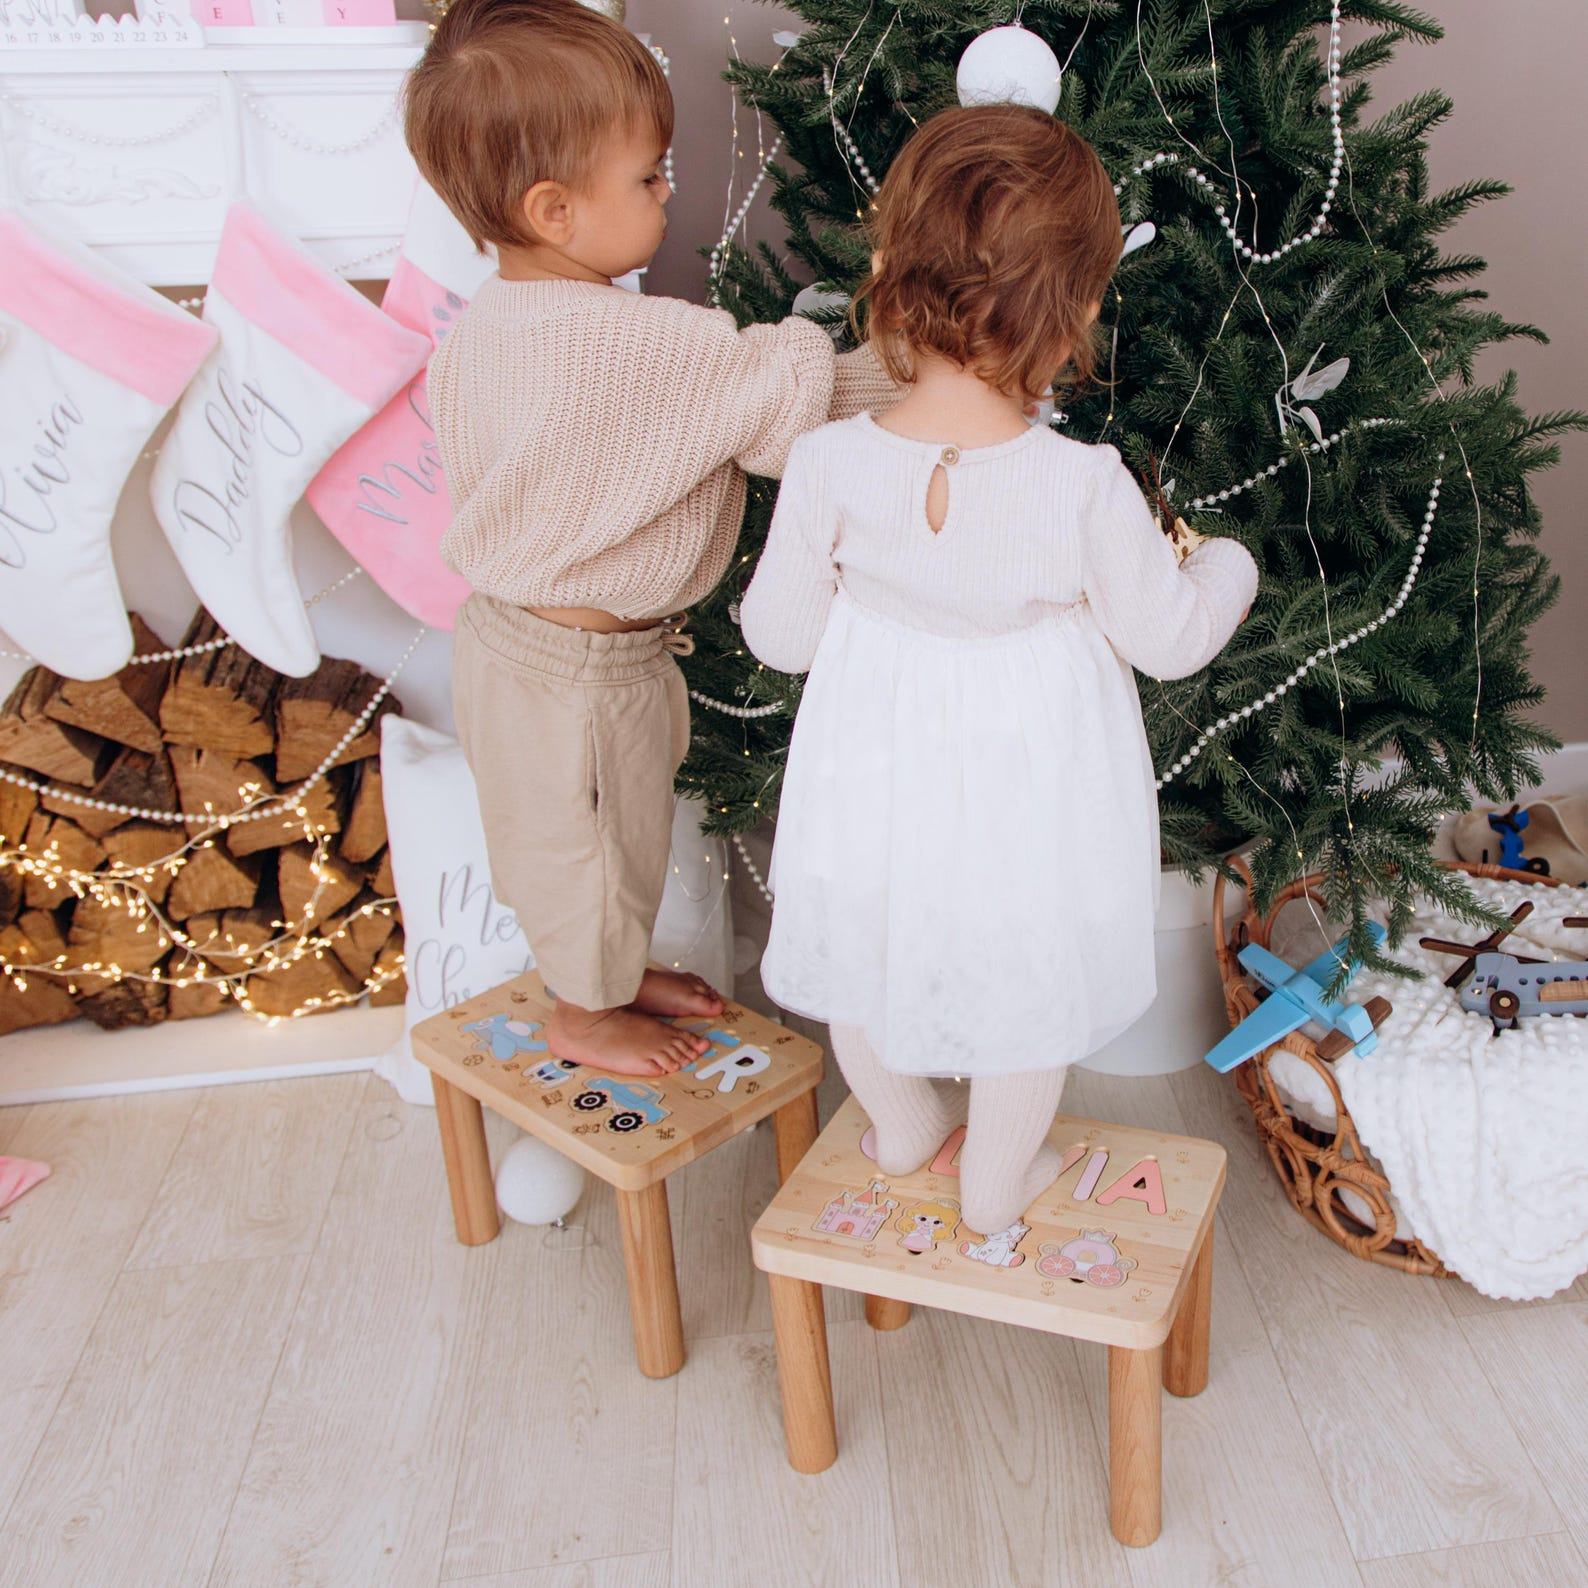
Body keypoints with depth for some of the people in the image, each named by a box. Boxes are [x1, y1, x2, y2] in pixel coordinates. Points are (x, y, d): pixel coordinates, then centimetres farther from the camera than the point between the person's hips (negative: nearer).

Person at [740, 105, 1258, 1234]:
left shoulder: (830, 466, -21)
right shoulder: (1086, 487, -26)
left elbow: (777, 634, -7)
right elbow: (1172, 639, -10)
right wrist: (1227, 567, 12)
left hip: (875, 771, 2)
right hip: (1028, 788, -1)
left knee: (868, 941, 28)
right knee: (1025, 975, 23)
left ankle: (901, 1123, 54)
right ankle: (999, 1182, 45)